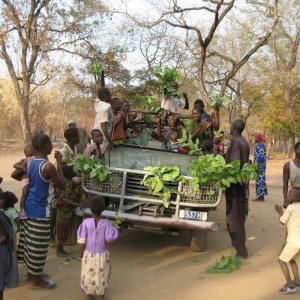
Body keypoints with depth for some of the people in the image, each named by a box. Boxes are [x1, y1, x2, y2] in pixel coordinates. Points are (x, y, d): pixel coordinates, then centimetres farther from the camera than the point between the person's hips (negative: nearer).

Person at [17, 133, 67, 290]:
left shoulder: (29, 161, 0)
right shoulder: (48, 166, -24)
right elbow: (62, 185, -13)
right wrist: (59, 163, -10)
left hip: (29, 206, 9)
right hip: (40, 210, -9)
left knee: (29, 240, 20)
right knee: (38, 244, 3)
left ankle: (31, 272, 36)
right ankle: (38, 280, 15)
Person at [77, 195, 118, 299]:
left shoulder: (86, 222, -19)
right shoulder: (106, 223, -21)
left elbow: (81, 240, -13)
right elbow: (110, 238, -21)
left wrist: (80, 253, 0)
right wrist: (114, 230, -3)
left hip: (89, 254, 0)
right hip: (102, 254, 0)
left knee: (89, 274, 18)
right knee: (101, 275, 19)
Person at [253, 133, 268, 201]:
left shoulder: (261, 145, -14)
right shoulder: (259, 145, 17)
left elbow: (261, 157, -20)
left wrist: (257, 166, -22)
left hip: (260, 165, -10)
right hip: (259, 165, 10)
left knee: (260, 179, -8)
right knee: (260, 179, 10)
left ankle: (261, 197, -6)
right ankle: (260, 196, 13)